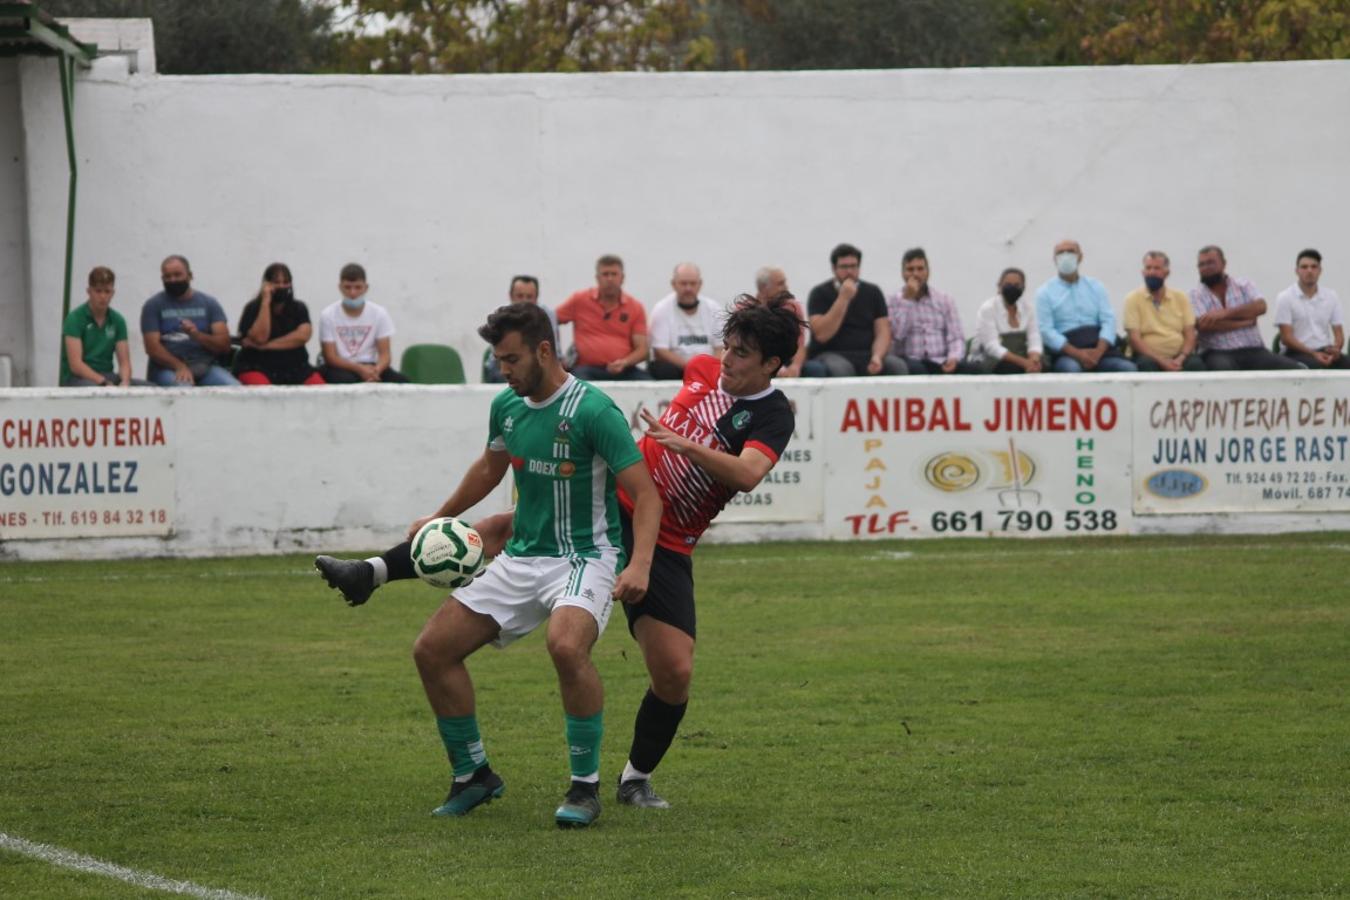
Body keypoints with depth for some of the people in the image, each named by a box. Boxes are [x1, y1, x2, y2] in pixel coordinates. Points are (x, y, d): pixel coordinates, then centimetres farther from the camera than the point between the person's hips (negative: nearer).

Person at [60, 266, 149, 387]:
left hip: (107, 376, 5)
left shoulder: (117, 320, 10)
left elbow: (124, 362, 5)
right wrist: (104, 383, -26)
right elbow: (75, 365, -15)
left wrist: (125, 382, -18)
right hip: (78, 378, -5)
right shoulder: (75, 319, -6)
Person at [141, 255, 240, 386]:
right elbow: (152, 347, -4)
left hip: (206, 367, 2)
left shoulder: (209, 303, 12)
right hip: (169, 368, -2)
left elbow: (224, 344, 4)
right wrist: (180, 366, -20)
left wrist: (198, 335, -15)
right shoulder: (153, 305, 7)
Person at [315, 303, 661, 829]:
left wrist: (639, 565, -33)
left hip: (585, 557, -7)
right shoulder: (507, 406, 5)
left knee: (566, 645, -37)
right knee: (433, 649, -1)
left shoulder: (593, 411, -17)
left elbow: (645, 494, -20)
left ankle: (586, 786, -20)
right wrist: (440, 517, 33)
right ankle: (472, 776, 15)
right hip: (521, 558, 8)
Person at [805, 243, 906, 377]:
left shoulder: (873, 292, 12)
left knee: (898, 366, -26)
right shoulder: (820, 293, 2)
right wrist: (843, 299, -14)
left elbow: (882, 332, 5)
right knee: (840, 369, -38)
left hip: (867, 354, 3)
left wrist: (877, 356, -17)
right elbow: (821, 335, -11)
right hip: (832, 354, -3)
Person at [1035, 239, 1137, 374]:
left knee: (1128, 369, -25)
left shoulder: (1096, 287, 18)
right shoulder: (1045, 292, 9)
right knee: (1071, 369, -38)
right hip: (1066, 351, -3)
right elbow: (1046, 330, -2)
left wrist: (1099, 351, -13)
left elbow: (1108, 320, 8)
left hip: (1099, 347, 3)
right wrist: (1077, 353, -16)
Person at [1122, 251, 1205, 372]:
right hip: (1150, 357, -2)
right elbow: (1134, 339, -5)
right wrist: (1161, 361, -18)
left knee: (1196, 364, -31)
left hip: (1178, 357, 2)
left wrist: (1181, 359, -14)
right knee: (1146, 364, -37)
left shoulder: (1181, 298, 13)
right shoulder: (1133, 299, 4)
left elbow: (1190, 335, 7)